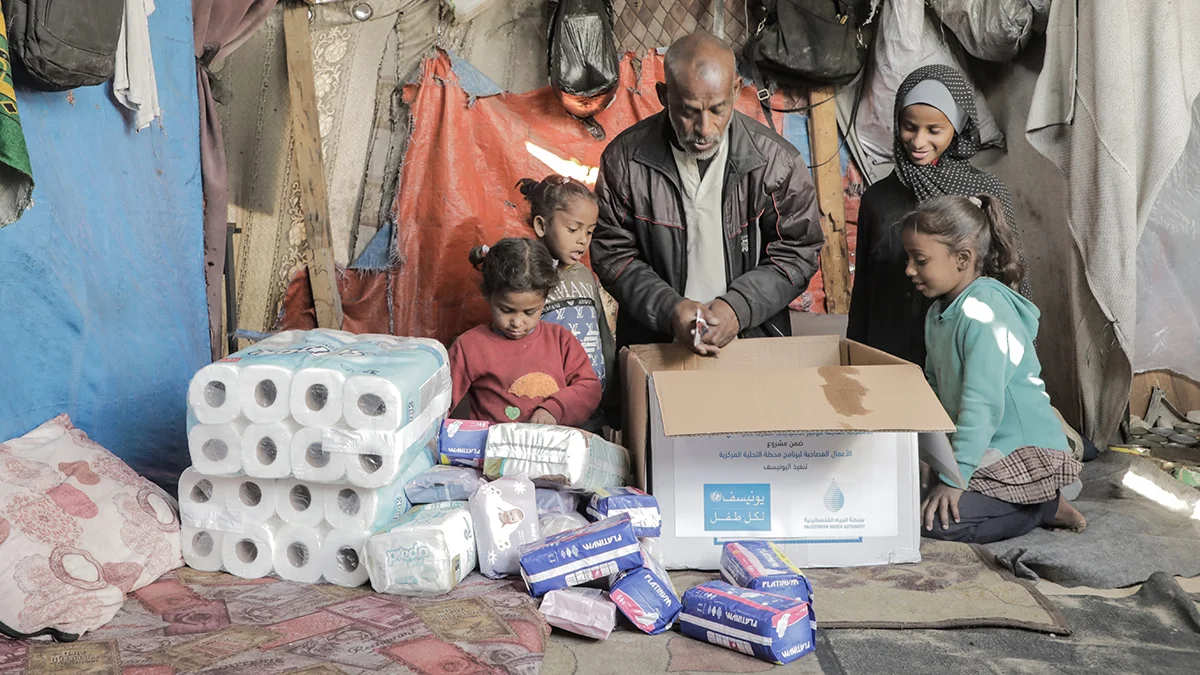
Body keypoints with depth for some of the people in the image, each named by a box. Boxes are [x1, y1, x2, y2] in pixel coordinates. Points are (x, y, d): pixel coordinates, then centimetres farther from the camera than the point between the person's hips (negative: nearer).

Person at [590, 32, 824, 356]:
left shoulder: (776, 160, -4)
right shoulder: (624, 158, -4)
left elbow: (796, 253, 1)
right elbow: (613, 253, 1)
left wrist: (738, 306, -15)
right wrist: (668, 308, -15)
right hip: (653, 345, 0)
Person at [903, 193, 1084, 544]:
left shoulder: (983, 312, -23)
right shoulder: (940, 310, 8)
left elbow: (982, 405, -28)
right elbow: (934, 387, 13)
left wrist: (954, 478, -26)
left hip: (1024, 452, -9)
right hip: (987, 448, 10)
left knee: (939, 521, -21)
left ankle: (1046, 507, 0)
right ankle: (1032, 501, 9)